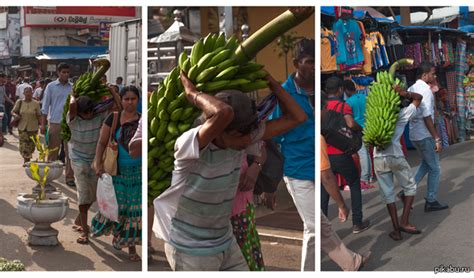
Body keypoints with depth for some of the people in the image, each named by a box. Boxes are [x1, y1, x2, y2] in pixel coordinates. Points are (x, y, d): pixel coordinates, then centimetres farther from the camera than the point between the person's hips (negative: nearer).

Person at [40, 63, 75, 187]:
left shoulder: (73, 87, 5)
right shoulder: (51, 86, 1)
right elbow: (45, 106, 2)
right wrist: (43, 124, -3)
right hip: (55, 122, -1)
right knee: (52, 151, 6)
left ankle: (70, 177, 8)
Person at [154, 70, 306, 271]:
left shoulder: (240, 139, -12)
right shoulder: (189, 146, -31)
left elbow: (296, 117, -10)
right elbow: (224, 113, -52)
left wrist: (269, 79, -11)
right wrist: (192, 93, -34)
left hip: (225, 243, 6)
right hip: (189, 251, -6)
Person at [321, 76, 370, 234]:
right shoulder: (343, 106, -9)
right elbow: (351, 124, -27)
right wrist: (361, 129, -8)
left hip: (325, 155, 4)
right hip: (341, 155, -3)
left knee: (324, 191, 12)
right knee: (355, 185, 17)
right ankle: (357, 223, 19)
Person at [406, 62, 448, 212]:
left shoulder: (411, 89, 8)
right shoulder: (426, 90, -18)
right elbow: (427, 117, -23)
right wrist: (437, 138, -20)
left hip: (414, 134, 9)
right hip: (425, 135, -8)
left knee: (426, 163, 24)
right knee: (435, 169, 5)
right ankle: (431, 202, 13)